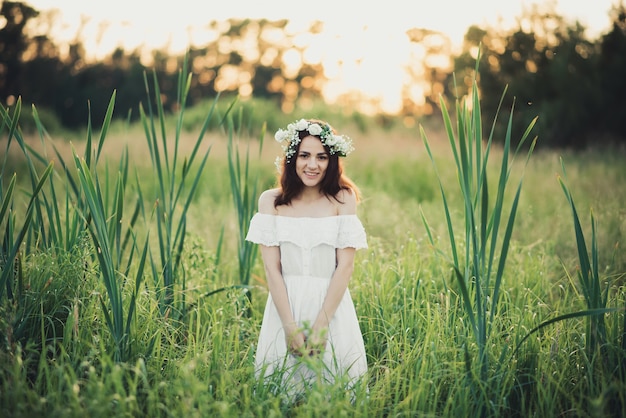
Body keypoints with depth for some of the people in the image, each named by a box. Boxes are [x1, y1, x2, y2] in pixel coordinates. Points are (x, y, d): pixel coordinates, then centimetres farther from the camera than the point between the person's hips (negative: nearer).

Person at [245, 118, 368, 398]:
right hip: (285, 305, 1)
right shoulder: (271, 201, -1)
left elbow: (345, 266, -7)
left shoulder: (343, 199, -3)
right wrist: (290, 326, -12)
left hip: (332, 306, -1)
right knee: (280, 392, 8)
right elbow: (271, 268, -4)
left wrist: (320, 325, -13)